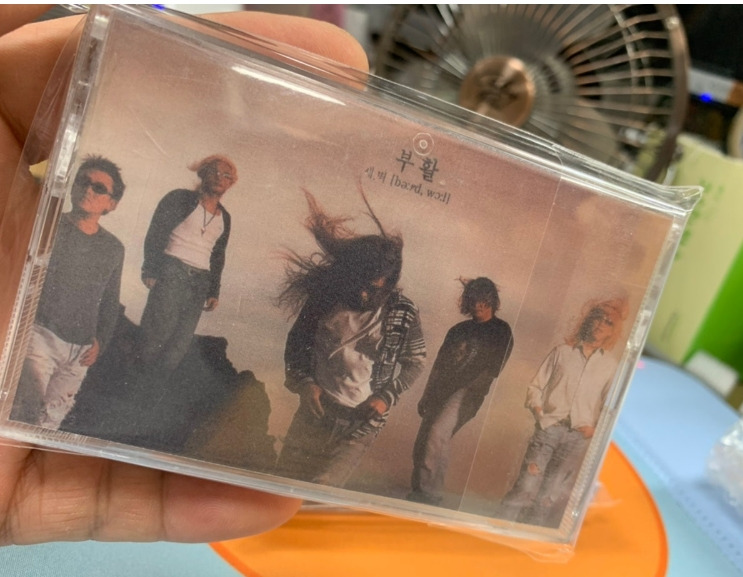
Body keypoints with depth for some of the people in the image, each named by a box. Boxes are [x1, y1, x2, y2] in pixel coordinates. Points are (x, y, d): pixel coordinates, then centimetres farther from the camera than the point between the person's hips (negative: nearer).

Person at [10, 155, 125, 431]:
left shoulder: (113, 249, 9)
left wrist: (100, 340, 5)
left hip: (80, 349, 3)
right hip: (40, 334, -3)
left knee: (52, 418, 7)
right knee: (30, 410, -19)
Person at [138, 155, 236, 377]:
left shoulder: (224, 217, 17)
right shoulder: (181, 198, 3)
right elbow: (156, 234, -2)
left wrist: (214, 291, 14)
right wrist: (150, 271, -11)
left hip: (200, 281, 5)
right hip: (171, 272, -4)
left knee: (180, 344, 2)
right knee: (158, 332, -8)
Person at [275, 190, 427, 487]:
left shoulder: (403, 312, -11)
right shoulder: (326, 295, -6)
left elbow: (415, 361, 2)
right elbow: (296, 341, 6)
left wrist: (386, 397, -9)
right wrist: (305, 382, -7)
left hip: (361, 422, -3)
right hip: (315, 410, 3)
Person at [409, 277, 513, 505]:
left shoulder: (501, 331, 4)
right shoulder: (458, 330, 20)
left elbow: (493, 368, -6)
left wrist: (468, 389, -16)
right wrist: (426, 395, 17)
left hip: (467, 392, -6)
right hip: (440, 392, 6)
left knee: (438, 433, -26)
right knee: (422, 445, 3)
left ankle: (430, 493, -20)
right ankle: (417, 492, 19)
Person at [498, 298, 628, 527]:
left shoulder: (610, 366, 9)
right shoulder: (562, 351, 8)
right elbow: (536, 386, 9)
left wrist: (597, 429, -4)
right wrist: (537, 410, -5)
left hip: (579, 436, 1)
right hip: (549, 428, -1)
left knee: (551, 497, 0)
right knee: (526, 487, -7)